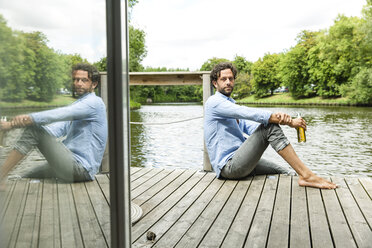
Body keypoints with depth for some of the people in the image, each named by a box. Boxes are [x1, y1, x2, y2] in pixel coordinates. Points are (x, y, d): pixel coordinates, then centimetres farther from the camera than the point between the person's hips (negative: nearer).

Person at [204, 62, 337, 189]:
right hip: (228, 166, -9)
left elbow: (251, 127, 7)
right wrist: (289, 121, -20)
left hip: (238, 162, 9)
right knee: (270, 127, -21)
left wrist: (278, 118, -15)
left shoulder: (231, 104, 22)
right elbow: (248, 113, -20)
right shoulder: (214, 102, -7)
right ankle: (306, 175, -22)